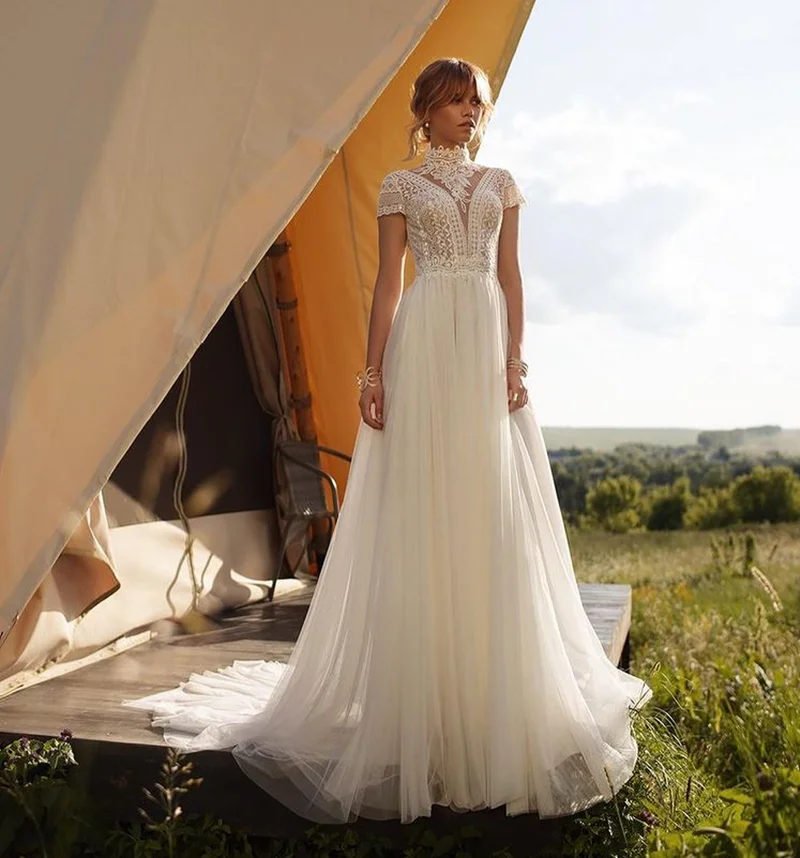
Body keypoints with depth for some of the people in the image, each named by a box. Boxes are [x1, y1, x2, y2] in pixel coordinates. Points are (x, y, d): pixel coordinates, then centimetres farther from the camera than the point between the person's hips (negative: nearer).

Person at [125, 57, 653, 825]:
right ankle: (423, 695, 8)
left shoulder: (500, 183, 17)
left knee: (495, 511, 1)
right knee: (422, 508, -3)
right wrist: (373, 371, -7)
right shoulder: (401, 185, 9)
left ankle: (498, 680, 14)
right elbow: (387, 283, 2)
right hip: (425, 345, -3)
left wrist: (515, 360, -2)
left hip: (486, 345, 3)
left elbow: (510, 277, 10)